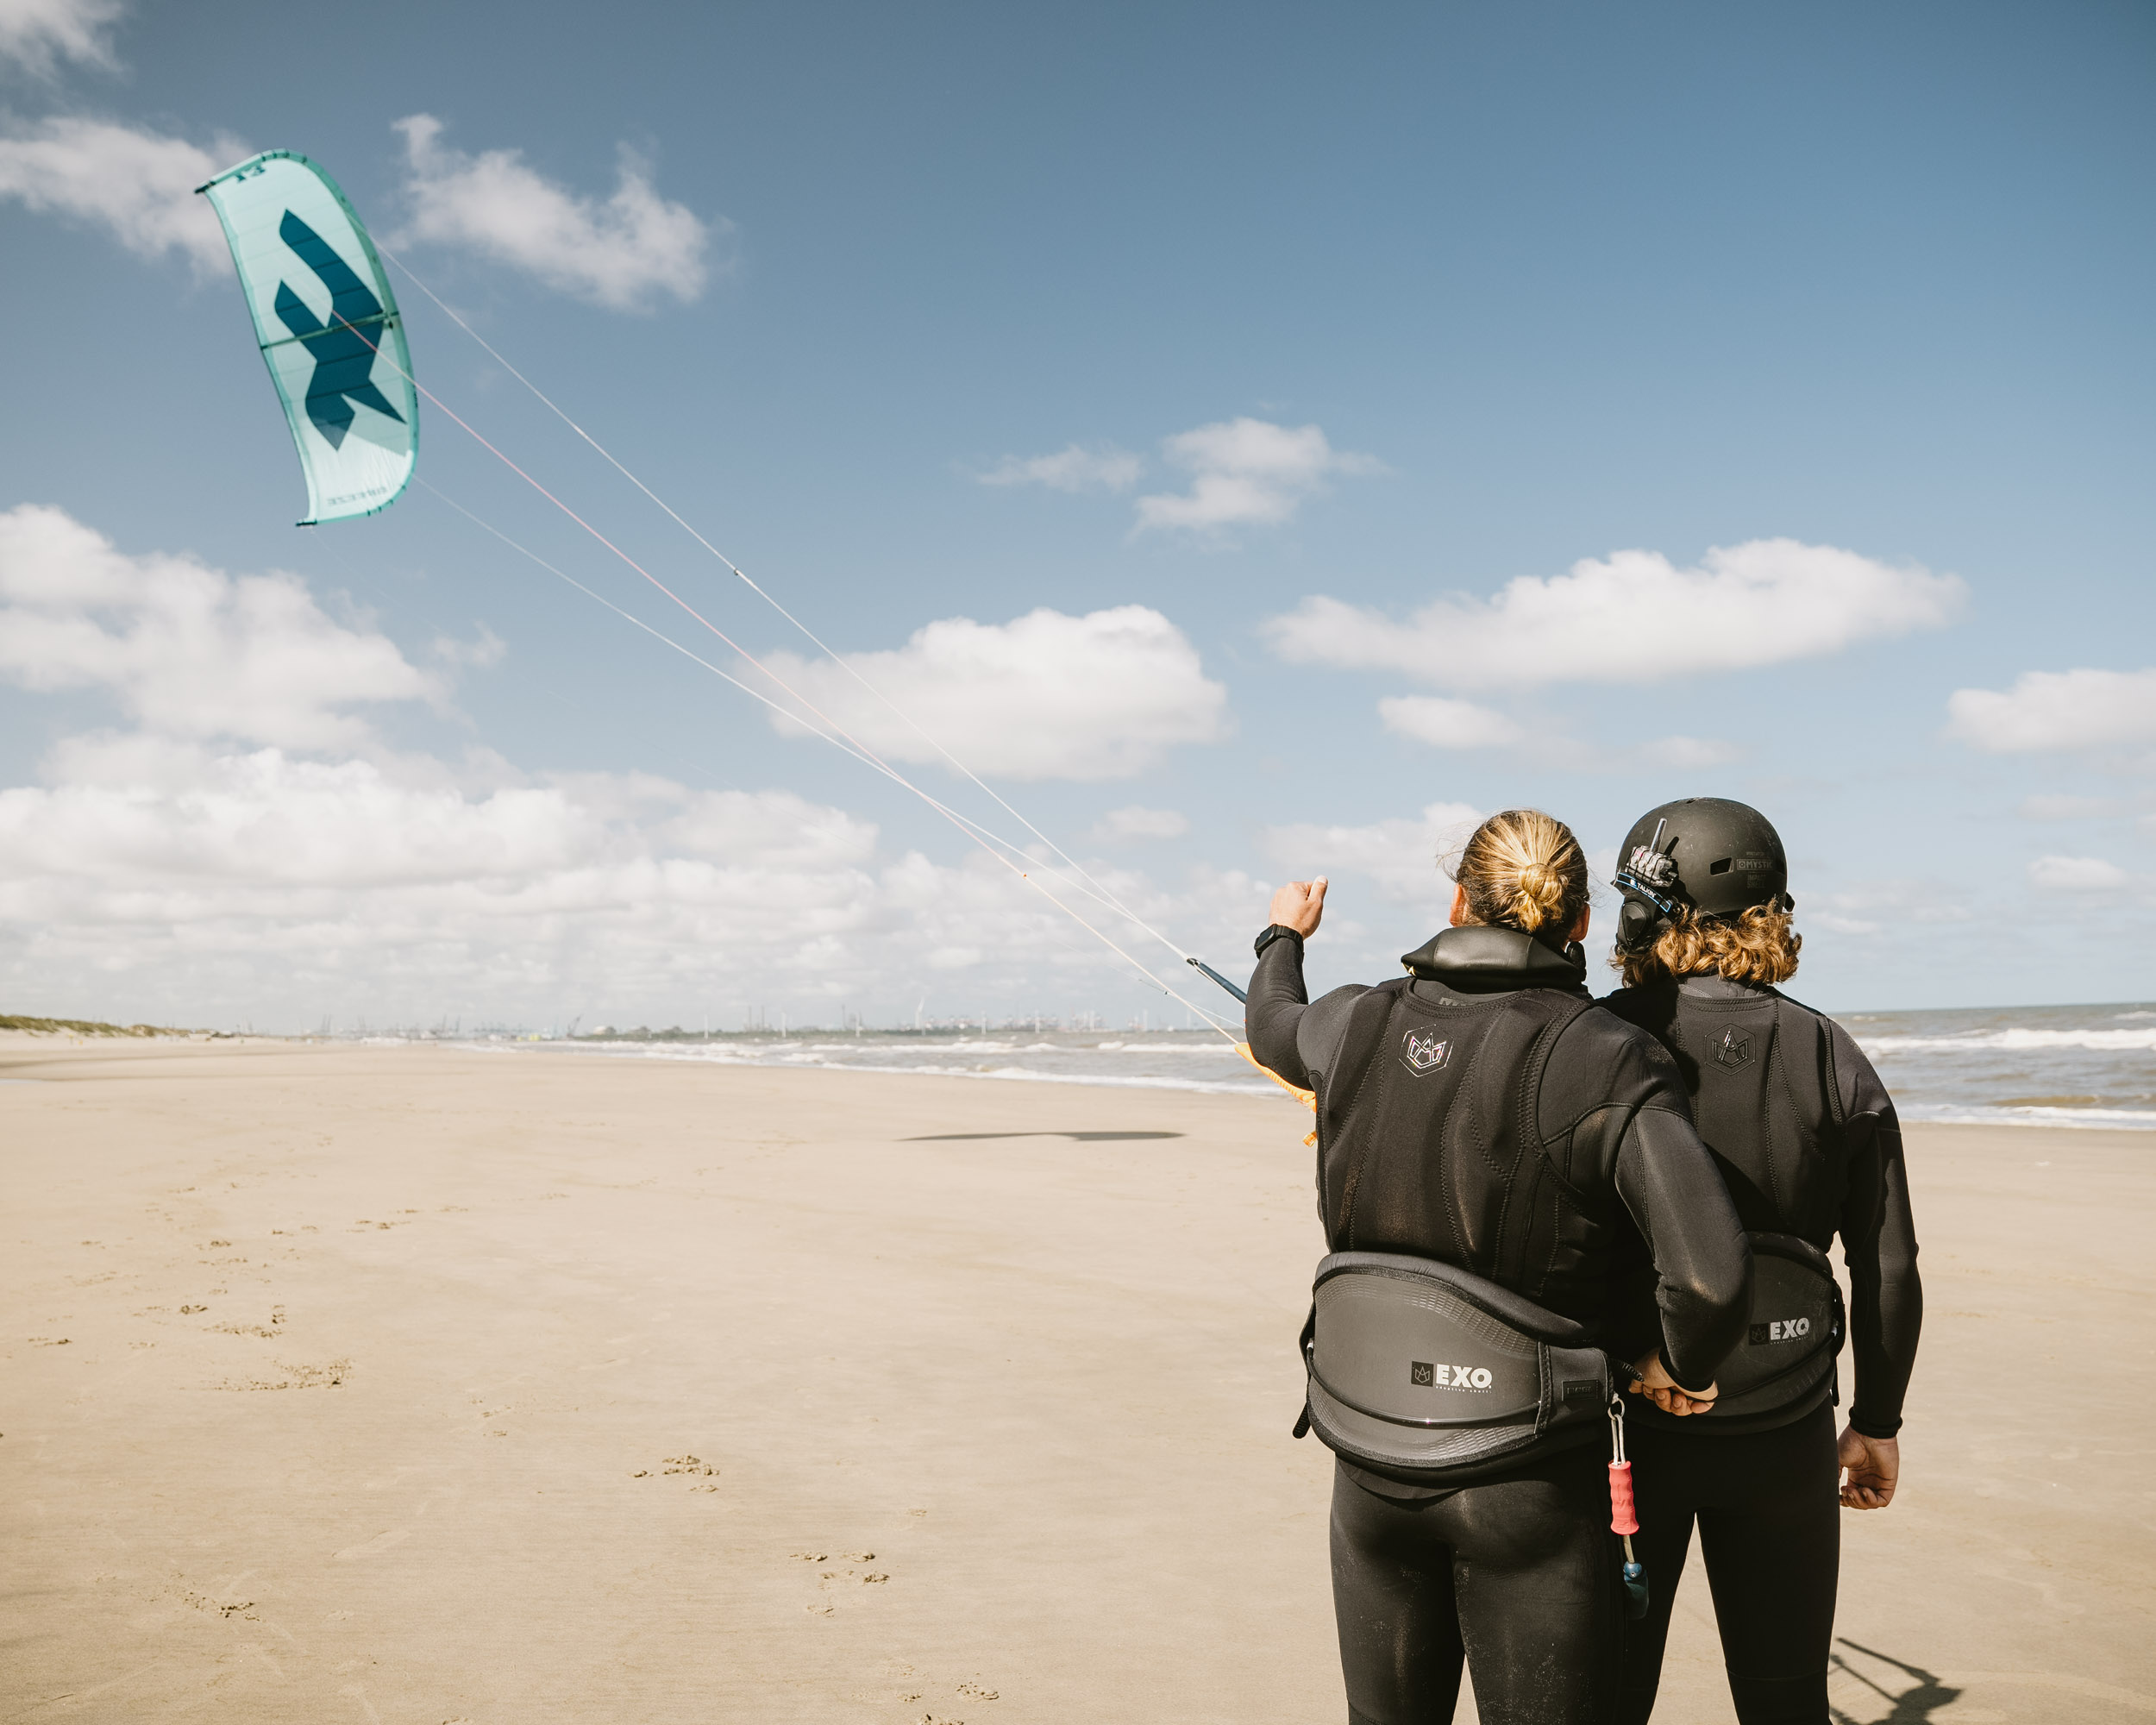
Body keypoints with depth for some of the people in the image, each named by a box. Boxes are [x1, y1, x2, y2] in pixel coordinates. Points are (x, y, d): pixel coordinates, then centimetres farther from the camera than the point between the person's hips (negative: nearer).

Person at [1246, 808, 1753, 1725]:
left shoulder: (1360, 1026, -3)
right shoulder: (1610, 1064, -15)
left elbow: (1274, 1024, 22)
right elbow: (1712, 1276, -25)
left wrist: (1283, 937, 43)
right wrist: (1678, 1364, -4)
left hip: (1371, 1464, 4)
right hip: (1527, 1478, -4)